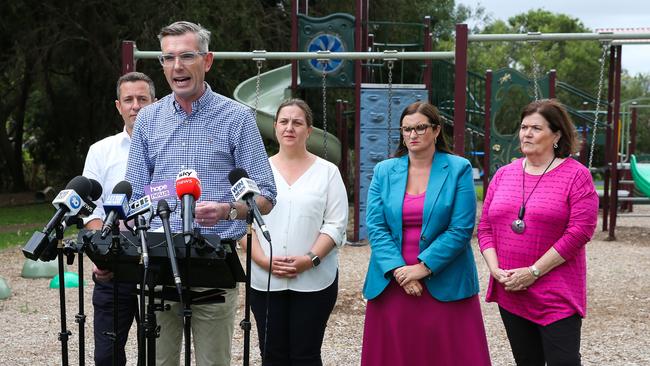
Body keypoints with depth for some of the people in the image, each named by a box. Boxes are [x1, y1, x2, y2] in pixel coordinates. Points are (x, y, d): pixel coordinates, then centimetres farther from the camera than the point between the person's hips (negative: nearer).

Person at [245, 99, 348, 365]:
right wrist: (263, 259, -10)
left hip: (314, 281, -2)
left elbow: (336, 225, -2)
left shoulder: (327, 172, 4)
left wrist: (311, 259, -15)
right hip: (265, 280, 2)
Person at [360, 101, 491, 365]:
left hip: (444, 286, -2)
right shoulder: (384, 171, 7)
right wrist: (398, 270, -12)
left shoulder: (458, 169, 0)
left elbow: (460, 230, -7)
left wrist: (423, 267, -14)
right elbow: (375, 227, 0)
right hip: (391, 286, 2)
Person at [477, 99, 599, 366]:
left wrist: (533, 272, -16)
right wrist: (496, 270, -7)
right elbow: (485, 228, 10)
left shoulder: (576, 175, -5)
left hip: (557, 296, -5)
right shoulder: (504, 174, 10)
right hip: (510, 295, 5)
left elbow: (579, 231, -14)